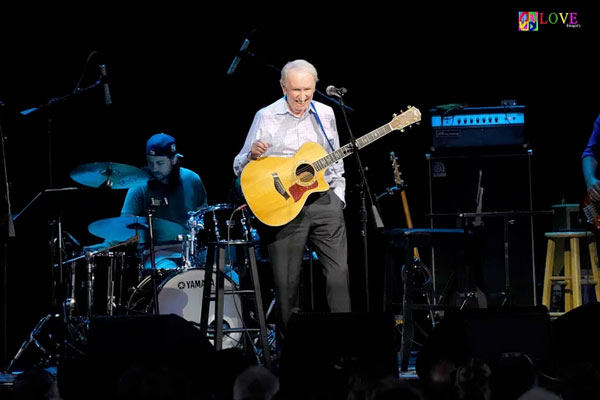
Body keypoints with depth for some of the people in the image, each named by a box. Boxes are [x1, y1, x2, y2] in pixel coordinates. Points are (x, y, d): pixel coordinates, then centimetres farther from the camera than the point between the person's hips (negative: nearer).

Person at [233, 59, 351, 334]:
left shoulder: (325, 114, 10)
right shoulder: (266, 118, 0)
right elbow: (240, 167, 2)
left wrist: (338, 196, 12)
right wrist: (252, 155, -20)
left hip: (324, 201, 3)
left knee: (340, 272, -5)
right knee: (287, 282, -2)